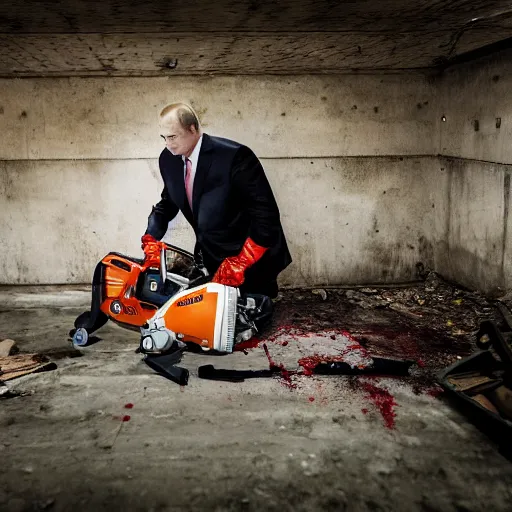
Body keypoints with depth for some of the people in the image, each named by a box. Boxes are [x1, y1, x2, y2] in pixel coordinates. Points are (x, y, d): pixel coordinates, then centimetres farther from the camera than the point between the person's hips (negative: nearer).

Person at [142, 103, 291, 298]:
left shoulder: (234, 156, -24)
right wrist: (150, 238, -2)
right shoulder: (168, 159, -1)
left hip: (252, 259, -6)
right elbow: (168, 203, 14)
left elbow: (266, 212, -24)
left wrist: (241, 262, -25)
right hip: (212, 259, 6)